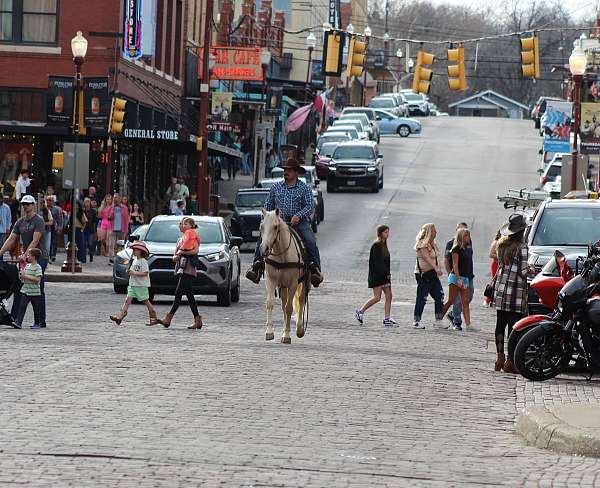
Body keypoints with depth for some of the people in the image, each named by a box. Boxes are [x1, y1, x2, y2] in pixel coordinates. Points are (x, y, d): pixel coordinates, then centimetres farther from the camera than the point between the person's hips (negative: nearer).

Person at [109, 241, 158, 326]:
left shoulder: (143, 261, -11)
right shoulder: (134, 261, 14)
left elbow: (145, 273, -20)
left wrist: (134, 273, -23)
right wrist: (129, 272, 2)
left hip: (142, 285, -7)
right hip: (133, 284, 7)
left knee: (146, 301, 3)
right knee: (128, 300, -5)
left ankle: (153, 318, 14)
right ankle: (119, 316, -15)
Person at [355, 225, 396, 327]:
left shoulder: (384, 245, 14)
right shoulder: (376, 246, -14)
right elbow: (377, 262, -19)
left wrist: (388, 274, 11)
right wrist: (386, 274, -20)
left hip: (384, 275, 9)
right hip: (377, 275, -9)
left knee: (389, 296, 2)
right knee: (377, 297, -8)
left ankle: (387, 319, 3)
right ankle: (360, 312, 8)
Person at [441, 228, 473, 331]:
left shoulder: (466, 249, 15)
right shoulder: (456, 248, -7)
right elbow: (455, 265, -13)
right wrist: (458, 279, -19)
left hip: (465, 278, 7)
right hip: (456, 276, -7)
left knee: (465, 302, -1)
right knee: (451, 301, -6)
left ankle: (468, 324, -8)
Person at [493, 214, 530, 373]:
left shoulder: (502, 244, 8)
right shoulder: (521, 247, -11)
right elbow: (523, 271, -11)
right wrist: (529, 269, 9)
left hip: (500, 289, 6)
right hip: (516, 291, -6)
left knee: (500, 324, 10)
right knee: (514, 326, -4)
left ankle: (499, 358, 13)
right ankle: (510, 361, -6)